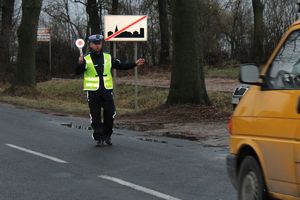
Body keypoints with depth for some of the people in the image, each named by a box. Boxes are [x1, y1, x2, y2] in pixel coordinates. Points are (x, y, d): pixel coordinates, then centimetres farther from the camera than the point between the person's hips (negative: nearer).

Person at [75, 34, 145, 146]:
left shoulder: (108, 58, 9)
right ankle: (98, 138, 11)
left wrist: (135, 64, 4)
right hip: (92, 92, -2)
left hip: (107, 90, 2)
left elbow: (121, 66, 14)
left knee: (110, 114, -1)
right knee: (95, 117, 1)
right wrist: (80, 64, -34)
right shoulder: (86, 59, -2)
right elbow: (77, 72, -13)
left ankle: (107, 136, 18)